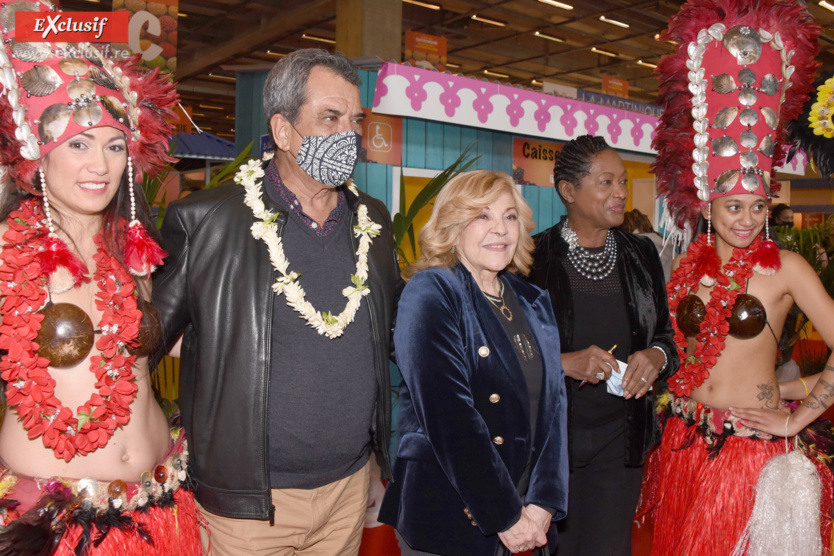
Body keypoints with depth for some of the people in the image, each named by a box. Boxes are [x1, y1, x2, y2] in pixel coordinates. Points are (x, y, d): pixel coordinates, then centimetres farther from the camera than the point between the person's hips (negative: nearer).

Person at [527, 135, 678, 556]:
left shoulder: (640, 255, 6)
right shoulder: (533, 258, -8)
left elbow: (665, 335, 14)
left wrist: (656, 357, -8)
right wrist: (563, 362, -21)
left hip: (620, 436, 3)